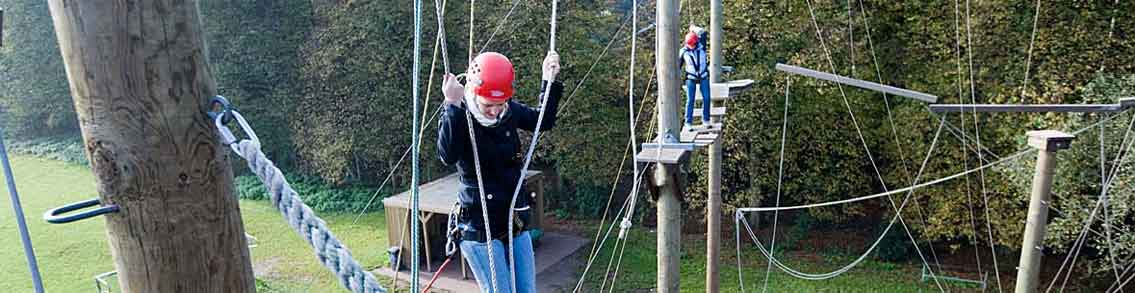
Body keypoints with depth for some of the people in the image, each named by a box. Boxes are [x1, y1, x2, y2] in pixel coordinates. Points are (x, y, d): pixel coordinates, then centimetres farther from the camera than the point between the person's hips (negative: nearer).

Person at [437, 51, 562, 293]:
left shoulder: (510, 110, 0)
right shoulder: (456, 117, -14)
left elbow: (544, 121, 18)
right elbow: (448, 156, -33)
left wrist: (549, 81, 7)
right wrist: (453, 107, -38)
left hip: (515, 220, 6)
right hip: (479, 226, -5)